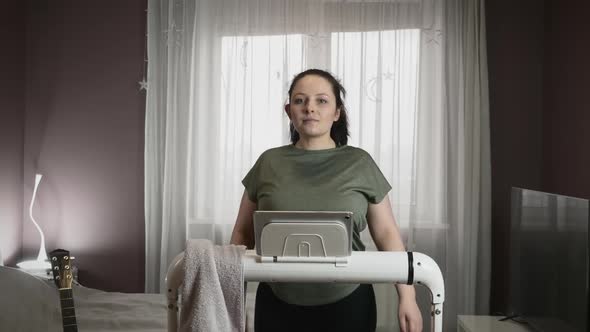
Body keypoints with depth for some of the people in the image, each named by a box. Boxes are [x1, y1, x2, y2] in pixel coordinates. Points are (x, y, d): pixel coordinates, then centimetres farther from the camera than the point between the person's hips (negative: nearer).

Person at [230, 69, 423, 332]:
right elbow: (243, 234, 6)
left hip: (347, 306, -1)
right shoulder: (268, 163, 1)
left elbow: (386, 233, 1)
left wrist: (407, 296, -4)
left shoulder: (359, 164, -1)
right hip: (278, 306, 1)